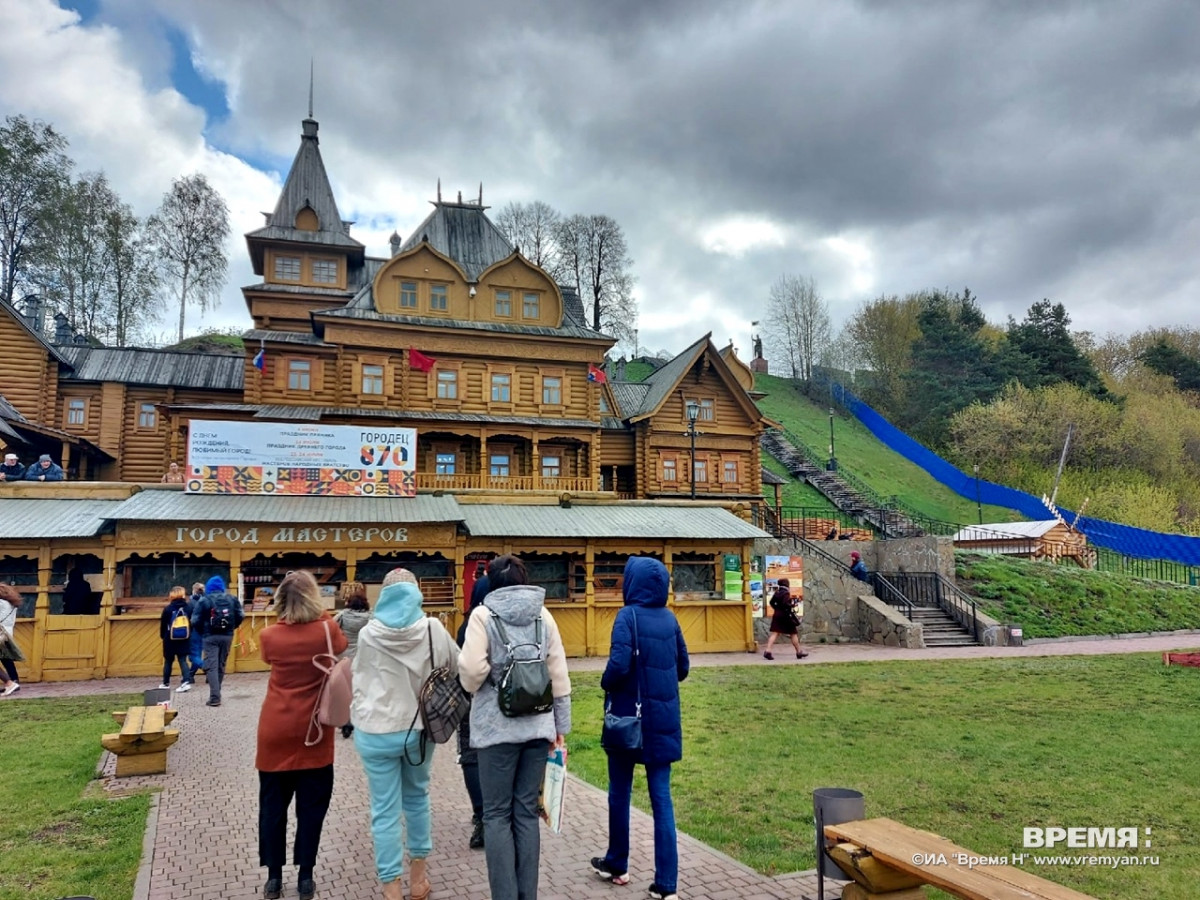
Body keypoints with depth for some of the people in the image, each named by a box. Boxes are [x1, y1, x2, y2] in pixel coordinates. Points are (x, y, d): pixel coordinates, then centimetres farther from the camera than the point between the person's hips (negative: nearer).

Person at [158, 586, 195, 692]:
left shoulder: (167, 608, -8)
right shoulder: (189, 607, -4)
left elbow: (163, 624, -2)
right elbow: (192, 623, 1)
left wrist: (163, 636, 14)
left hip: (170, 639, -1)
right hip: (185, 639, 1)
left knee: (168, 661, 15)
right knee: (183, 660, 4)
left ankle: (166, 683, 26)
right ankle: (186, 681, -13)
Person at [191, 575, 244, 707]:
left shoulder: (204, 600, -5)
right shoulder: (232, 599, 4)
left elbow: (195, 621, -7)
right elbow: (240, 616, 4)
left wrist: (202, 632, 11)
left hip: (211, 637, -4)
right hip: (227, 636, 4)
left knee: (211, 666, -5)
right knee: (221, 665, 14)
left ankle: (215, 697, -15)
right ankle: (216, 694, 22)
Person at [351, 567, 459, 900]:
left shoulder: (368, 634, -7)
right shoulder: (433, 629, -7)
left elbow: (358, 680, 6)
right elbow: (457, 669, 5)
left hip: (376, 732, -1)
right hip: (419, 728, 2)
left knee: (385, 810, 6)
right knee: (417, 797, 21)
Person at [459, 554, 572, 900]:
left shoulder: (484, 614, -5)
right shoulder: (542, 614, 5)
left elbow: (471, 670, -15)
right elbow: (558, 673, 5)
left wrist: (475, 686, 8)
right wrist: (561, 725, 11)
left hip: (497, 726, -3)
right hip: (537, 725, 4)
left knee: (497, 814, 7)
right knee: (526, 811, 12)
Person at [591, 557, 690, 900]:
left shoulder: (629, 615, -14)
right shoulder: (670, 618, 3)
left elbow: (618, 665, -22)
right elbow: (683, 667, 9)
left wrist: (606, 685, -3)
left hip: (629, 715, -4)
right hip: (664, 718, 5)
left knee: (620, 792, 15)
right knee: (662, 797, 7)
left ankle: (617, 865, 31)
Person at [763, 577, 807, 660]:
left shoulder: (777, 592, 9)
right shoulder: (786, 593, -14)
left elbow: (772, 602, 13)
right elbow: (786, 604, -22)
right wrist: (793, 605, -7)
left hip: (777, 615, 7)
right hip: (786, 616, -7)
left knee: (775, 633, 1)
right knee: (793, 634, 8)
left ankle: (767, 651, -12)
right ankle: (799, 652, 19)